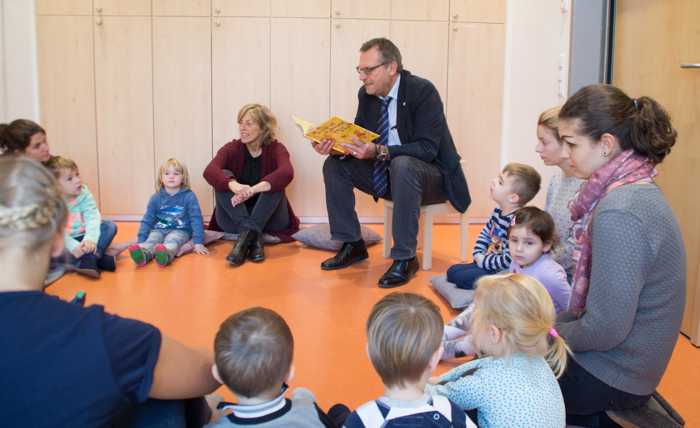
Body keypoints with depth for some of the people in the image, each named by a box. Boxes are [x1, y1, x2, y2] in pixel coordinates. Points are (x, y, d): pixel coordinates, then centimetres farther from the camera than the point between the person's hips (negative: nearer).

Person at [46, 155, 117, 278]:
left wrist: (90, 238, -36)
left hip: (85, 238, 3)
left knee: (110, 226, -18)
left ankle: (88, 261, -33)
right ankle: (100, 259, -35)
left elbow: (93, 217, -17)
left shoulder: (84, 194, -6)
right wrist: (74, 246, -39)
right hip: (67, 241, -3)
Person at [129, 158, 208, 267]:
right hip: (159, 230, 3)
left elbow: (196, 219, -7)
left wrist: (198, 243, -15)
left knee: (172, 240, -35)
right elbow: (147, 220, 7)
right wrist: (141, 241, -3)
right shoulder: (156, 198, 3)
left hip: (180, 231, -3)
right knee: (151, 240, -29)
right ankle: (142, 254, -62)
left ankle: (165, 254, -69)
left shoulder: (189, 197, -5)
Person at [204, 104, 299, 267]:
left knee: (275, 183, -25)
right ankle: (254, 236, -37)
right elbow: (209, 171, -23)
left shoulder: (276, 149, -6)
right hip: (234, 219, 2)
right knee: (224, 177, -21)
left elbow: (286, 173, -30)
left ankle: (246, 234, -35)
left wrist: (252, 190, -45)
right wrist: (235, 186, -45)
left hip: (269, 219, -1)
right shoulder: (232, 148, -2)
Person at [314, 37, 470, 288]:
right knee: (335, 164, -6)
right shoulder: (366, 94, -1)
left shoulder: (423, 91, -21)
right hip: (387, 174, 7)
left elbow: (427, 149, -28)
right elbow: (358, 136, 3)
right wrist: (335, 144, -20)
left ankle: (405, 258, -27)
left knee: (402, 165, -38)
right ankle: (353, 245, 2)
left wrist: (379, 152, -40)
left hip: (432, 177, -7)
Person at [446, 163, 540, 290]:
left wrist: (484, 261, -18)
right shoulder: (498, 211, 0)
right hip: (486, 261, 9)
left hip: (501, 271, -9)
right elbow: (485, 233, 17)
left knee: (460, 277, -17)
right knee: (452, 271, 11)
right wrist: (478, 255, 2)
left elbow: (508, 260, -31)